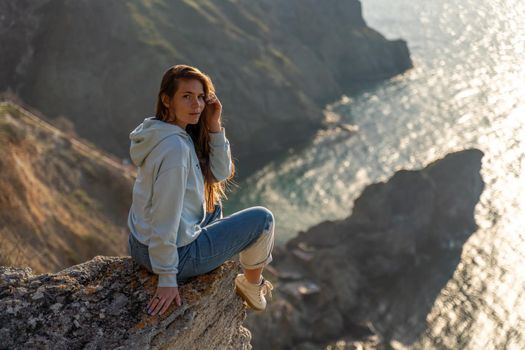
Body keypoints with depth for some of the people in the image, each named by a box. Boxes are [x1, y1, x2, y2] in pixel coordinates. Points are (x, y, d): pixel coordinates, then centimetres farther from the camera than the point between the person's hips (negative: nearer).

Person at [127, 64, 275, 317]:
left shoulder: (181, 134, 3)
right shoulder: (175, 147, -26)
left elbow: (220, 173, 6)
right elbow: (164, 216, -27)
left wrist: (214, 126, -6)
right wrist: (167, 278, -22)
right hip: (177, 253, -9)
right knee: (262, 219, 8)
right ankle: (252, 285, 34)